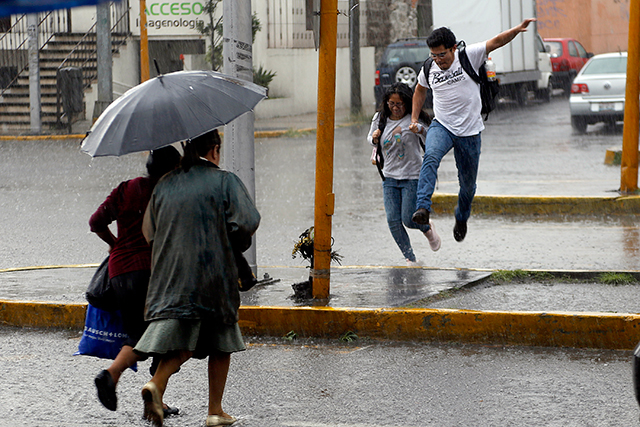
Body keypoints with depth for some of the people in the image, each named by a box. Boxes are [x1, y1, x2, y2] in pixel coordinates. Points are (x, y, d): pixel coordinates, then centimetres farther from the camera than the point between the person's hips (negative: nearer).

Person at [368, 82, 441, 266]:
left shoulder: (414, 120, -9)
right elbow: (371, 139, 18)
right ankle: (410, 258, 8)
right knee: (393, 220, -6)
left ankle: (428, 228, 28)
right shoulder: (380, 118, 4)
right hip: (389, 177, 4)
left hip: (412, 177, -4)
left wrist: (420, 130, -34)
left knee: (408, 219, -8)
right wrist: (374, 138, -6)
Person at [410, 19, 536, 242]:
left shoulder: (468, 56, -10)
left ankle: (461, 218, 38)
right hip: (441, 126, 1)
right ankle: (423, 207, -42)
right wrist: (414, 119, 20)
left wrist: (517, 30, -31)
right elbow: (420, 90, 21)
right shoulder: (429, 69, 1)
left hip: (469, 131, -1)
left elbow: (496, 42, -15)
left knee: (468, 184, 8)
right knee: (431, 157, -32)